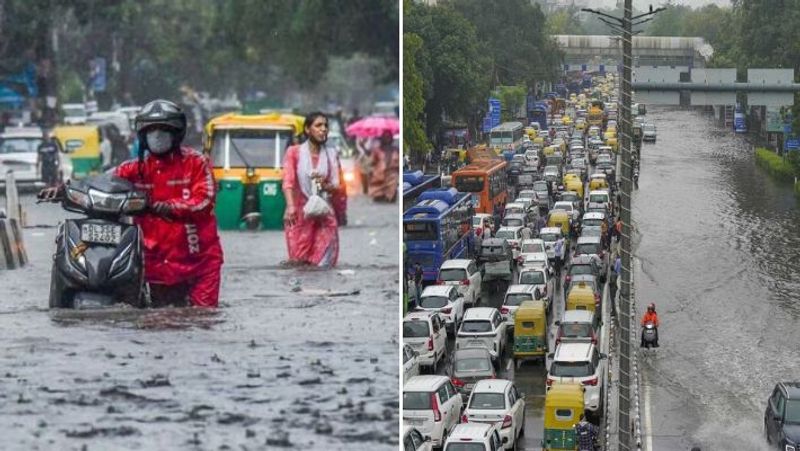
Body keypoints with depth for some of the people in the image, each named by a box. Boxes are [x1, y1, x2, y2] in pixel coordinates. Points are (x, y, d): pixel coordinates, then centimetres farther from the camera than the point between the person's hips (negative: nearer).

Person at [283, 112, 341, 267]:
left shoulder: (331, 154, 9)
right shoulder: (294, 152, 2)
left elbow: (337, 186, 7)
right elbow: (288, 181, -9)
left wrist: (325, 185, -17)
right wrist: (290, 206, -26)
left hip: (324, 215, 2)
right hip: (300, 214, -2)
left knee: (323, 263, -4)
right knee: (298, 262, -5)